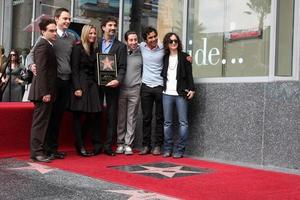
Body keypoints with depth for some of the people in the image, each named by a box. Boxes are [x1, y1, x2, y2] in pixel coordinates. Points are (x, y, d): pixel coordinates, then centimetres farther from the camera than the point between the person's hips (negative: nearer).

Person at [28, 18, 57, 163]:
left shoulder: (48, 45, 17)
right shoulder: (43, 45, -13)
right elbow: (41, 71, -19)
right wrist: (45, 92, -22)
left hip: (46, 91, 10)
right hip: (43, 91, -10)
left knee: (42, 121, 13)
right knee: (40, 121, -5)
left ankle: (38, 149, 20)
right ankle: (36, 152, 0)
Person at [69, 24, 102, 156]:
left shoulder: (94, 50, 17)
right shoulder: (78, 48, -3)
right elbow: (74, 69, -9)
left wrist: (96, 85, 7)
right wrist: (77, 88, -16)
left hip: (92, 85, 6)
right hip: (81, 85, -6)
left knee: (95, 115, 0)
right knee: (78, 116, -1)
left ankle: (97, 145, 6)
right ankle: (80, 147, 3)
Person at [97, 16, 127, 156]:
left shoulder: (120, 46, 6)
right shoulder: (96, 44, 11)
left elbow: (122, 67, -1)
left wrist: (118, 80, -19)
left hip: (112, 84, -1)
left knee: (112, 115, 2)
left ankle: (108, 146, 8)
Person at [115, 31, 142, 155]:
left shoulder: (141, 54, 4)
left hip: (135, 90, 0)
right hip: (121, 89, 0)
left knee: (132, 118, 2)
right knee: (120, 118, 5)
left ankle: (128, 144, 8)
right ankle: (120, 143, 13)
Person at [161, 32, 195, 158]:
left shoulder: (184, 57, 5)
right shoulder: (164, 58, 14)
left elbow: (189, 75, 1)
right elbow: (162, 74, 17)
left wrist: (191, 89, -7)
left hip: (181, 94, -3)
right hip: (167, 93, 3)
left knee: (183, 122, -6)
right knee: (167, 122, 3)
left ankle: (179, 150, -1)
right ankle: (167, 149, 9)